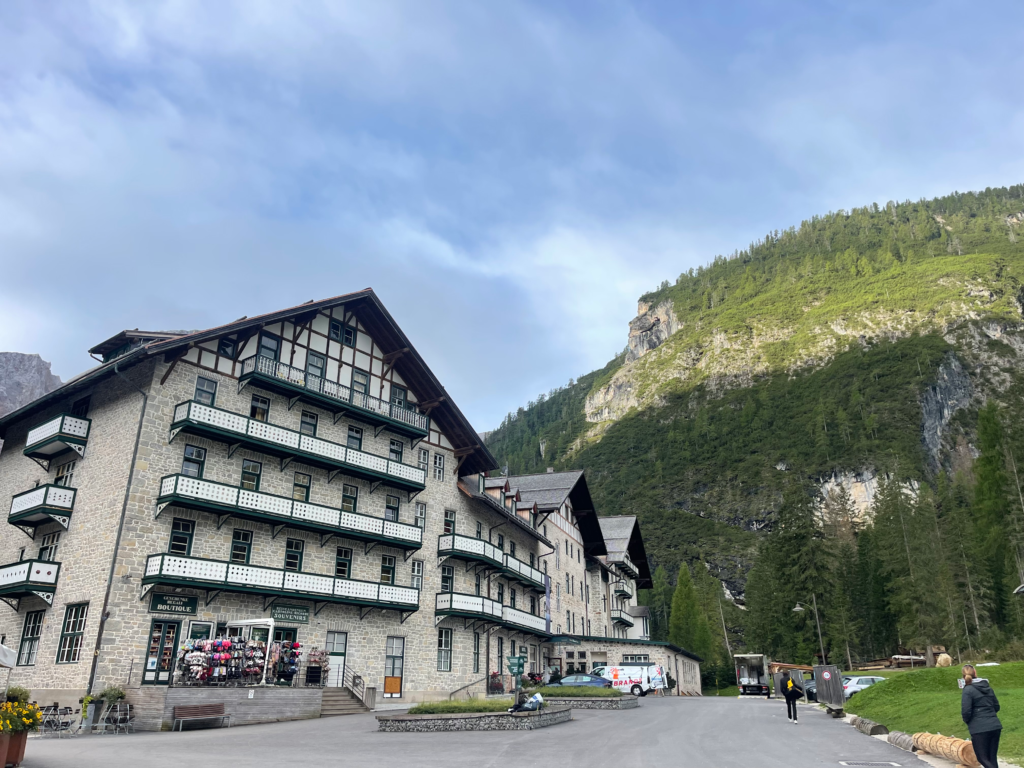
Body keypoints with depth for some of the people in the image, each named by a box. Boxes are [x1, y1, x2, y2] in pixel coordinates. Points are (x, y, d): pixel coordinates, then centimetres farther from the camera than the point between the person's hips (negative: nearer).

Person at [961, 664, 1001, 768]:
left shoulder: (968, 690, -10)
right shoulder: (988, 687, 10)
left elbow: (966, 712, -13)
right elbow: (996, 707, 19)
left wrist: (967, 721, 7)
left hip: (980, 729, -6)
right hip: (995, 726, 6)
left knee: (982, 758, 3)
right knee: (992, 758, 14)